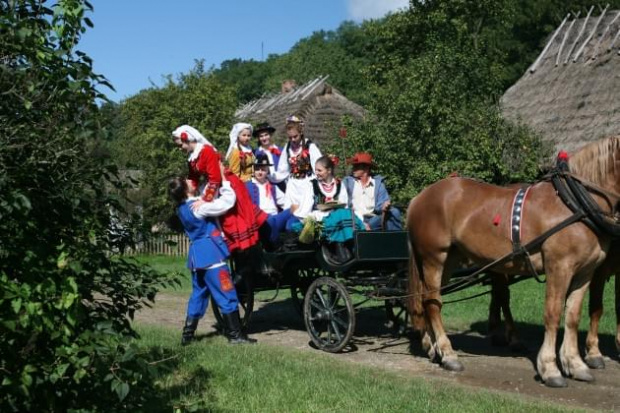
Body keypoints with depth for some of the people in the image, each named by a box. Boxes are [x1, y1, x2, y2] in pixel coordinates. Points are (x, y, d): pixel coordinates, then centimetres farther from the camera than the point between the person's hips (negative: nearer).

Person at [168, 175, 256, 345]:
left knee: (198, 294, 15)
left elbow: (208, 199, 23)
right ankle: (235, 334, 0)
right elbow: (227, 201, -21)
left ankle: (187, 334, 16)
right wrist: (224, 180, -11)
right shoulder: (198, 207, -17)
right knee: (227, 295, -3)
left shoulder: (183, 208, 9)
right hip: (210, 255, -9)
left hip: (197, 255, 9)